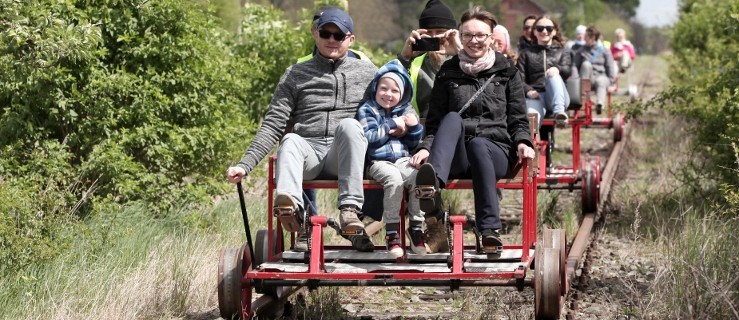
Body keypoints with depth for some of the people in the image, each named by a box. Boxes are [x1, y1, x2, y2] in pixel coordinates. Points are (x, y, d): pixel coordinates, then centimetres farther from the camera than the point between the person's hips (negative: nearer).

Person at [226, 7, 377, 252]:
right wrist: (245, 165, -2)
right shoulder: (295, 75, 17)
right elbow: (273, 124, 10)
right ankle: (292, 210, -61)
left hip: (344, 158, 0)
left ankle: (349, 210, -43)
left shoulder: (367, 72, 18)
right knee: (291, 140, -33)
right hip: (307, 153, 1)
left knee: (349, 125, -32)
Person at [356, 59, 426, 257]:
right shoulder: (367, 110, 6)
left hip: (403, 160, 4)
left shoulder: (406, 111, 18)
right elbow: (369, 138, -10)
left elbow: (414, 144, 17)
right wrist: (392, 125, -9)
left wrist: (414, 127, -2)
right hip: (379, 162, -4)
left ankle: (417, 230, -21)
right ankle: (391, 232, -29)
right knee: (394, 178, -36)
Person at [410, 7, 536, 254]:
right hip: (457, 156, 1)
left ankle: (490, 228, -42)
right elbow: (435, 120, 13)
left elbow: (518, 118, 12)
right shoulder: (448, 72, 16)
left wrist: (523, 142, -10)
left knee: (477, 144, -37)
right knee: (453, 118, -32)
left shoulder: (507, 72, 14)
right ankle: (432, 186, -63)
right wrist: (426, 147, -7)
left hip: (495, 151, -1)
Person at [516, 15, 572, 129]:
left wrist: (557, 69, -23)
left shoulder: (563, 52, 26)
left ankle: (559, 112, -55)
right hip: (535, 95, 0)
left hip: (556, 97, 1)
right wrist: (528, 91, -13)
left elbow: (567, 70, 3)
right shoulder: (526, 53, 24)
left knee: (553, 75, -34)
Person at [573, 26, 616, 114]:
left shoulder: (604, 51, 8)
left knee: (600, 81, -38)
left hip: (601, 76, -1)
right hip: (588, 78, 1)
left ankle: (599, 104, -64)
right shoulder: (581, 51, 11)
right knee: (586, 64, -28)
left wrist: (612, 84, -3)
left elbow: (610, 68, 5)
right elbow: (574, 65, 6)